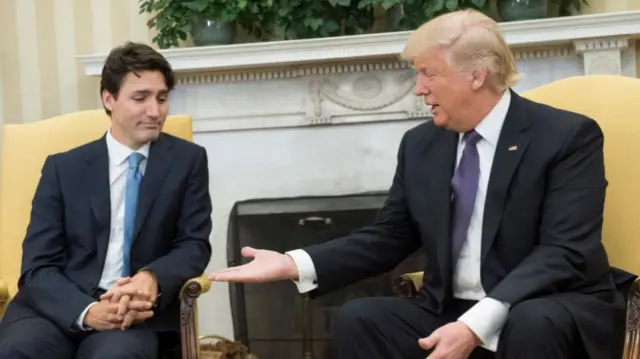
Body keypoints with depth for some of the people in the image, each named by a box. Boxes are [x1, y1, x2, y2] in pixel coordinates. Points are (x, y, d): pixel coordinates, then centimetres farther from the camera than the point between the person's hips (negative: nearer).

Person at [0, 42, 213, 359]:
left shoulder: (188, 160, 8)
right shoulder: (63, 167, 7)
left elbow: (194, 245, 5)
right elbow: (38, 267, 1)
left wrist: (152, 279, -18)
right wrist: (87, 310, -20)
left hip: (136, 313, -1)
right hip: (62, 309, 2)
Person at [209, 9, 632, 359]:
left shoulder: (569, 136, -10)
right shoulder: (421, 144, 7)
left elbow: (565, 251, -19)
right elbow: (388, 238, 10)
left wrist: (477, 323, -32)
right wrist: (295, 264, -6)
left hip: (552, 315, -4)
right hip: (451, 315, 5)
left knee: (533, 323, -37)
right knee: (359, 319, -19)